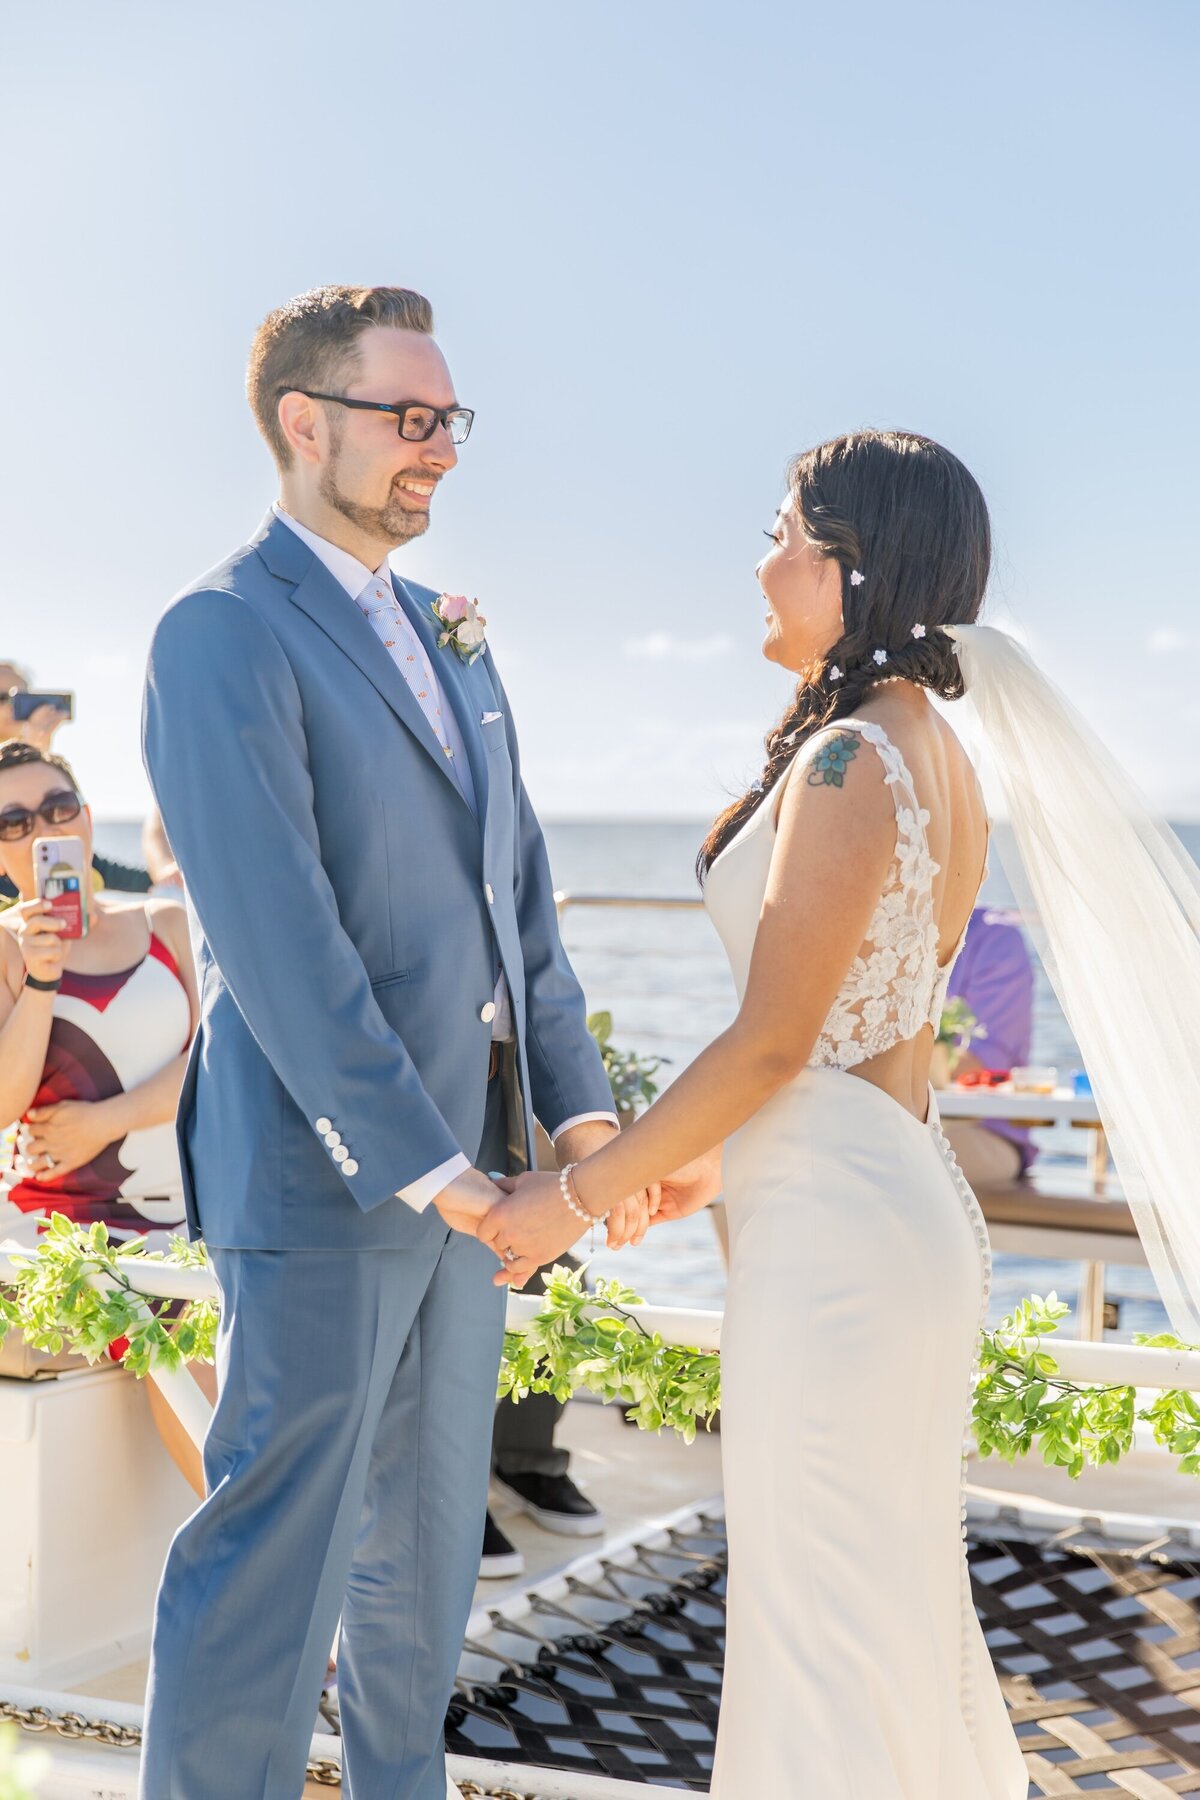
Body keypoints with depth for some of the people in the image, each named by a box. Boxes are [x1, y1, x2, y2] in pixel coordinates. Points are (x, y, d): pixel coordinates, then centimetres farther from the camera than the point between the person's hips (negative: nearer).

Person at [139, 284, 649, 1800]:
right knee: (272, 1557, -2)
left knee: (426, 1533, 20)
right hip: (324, 1175, -8)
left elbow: (515, 893, 13)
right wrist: (425, 1165, -21)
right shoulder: (224, 635, -13)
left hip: (455, 1164, 8)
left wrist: (578, 1105, 2)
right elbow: (277, 938, -20)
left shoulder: (451, 639, 14)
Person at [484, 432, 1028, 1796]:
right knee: (895, 1603, 21)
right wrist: (713, 1161, 23)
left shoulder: (847, 763, -18)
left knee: (826, 1630, 3)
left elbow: (773, 1041, -19)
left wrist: (579, 1196, -10)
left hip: (834, 1231, -10)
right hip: (911, 1201, 10)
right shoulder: (942, 760, 11)